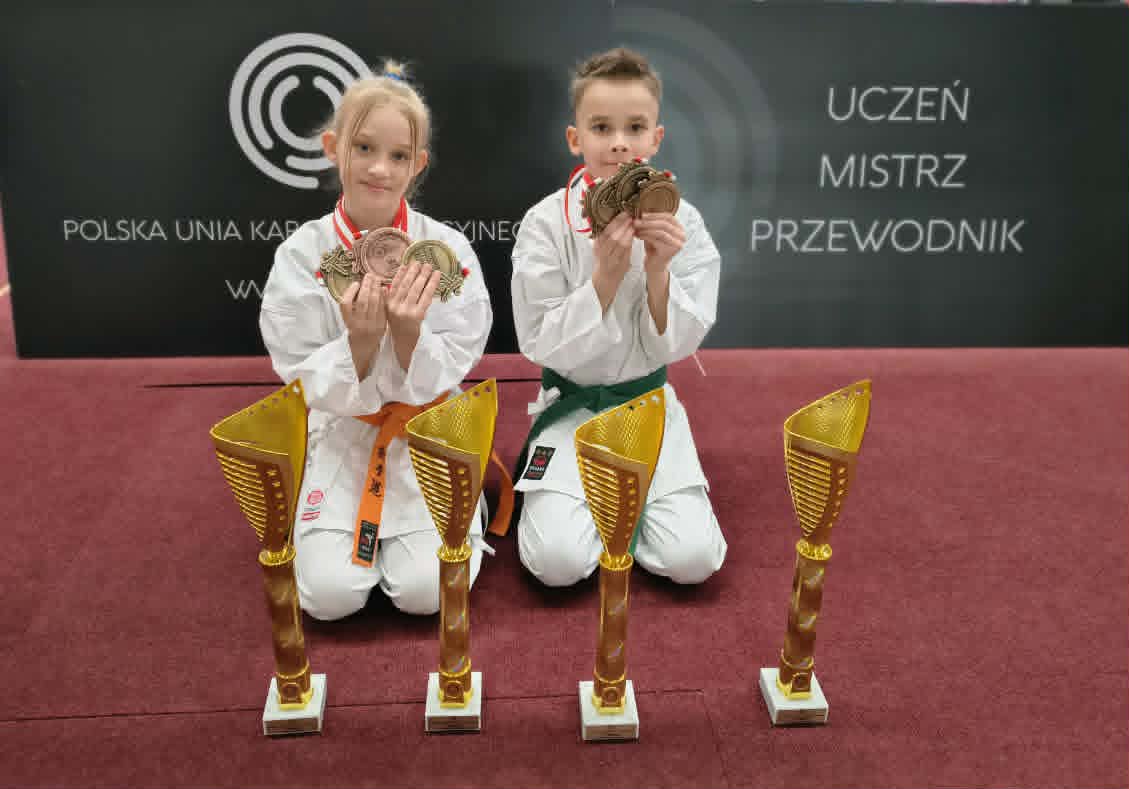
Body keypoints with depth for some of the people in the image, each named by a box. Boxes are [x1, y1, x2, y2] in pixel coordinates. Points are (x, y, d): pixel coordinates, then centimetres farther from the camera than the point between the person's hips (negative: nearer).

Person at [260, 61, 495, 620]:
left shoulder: (447, 250, -11)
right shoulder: (301, 255, -10)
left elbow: (438, 380, -10)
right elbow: (312, 387, -10)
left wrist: (409, 332, -31)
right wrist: (361, 340, -29)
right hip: (343, 435, 1)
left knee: (424, 591, -14)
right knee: (328, 593, -12)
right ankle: (365, 522, 20)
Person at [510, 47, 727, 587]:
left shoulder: (680, 222, -8)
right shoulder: (546, 224, -13)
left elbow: (676, 345, -7)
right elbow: (544, 346, -14)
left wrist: (657, 271, -25)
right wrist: (606, 275, -26)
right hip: (572, 405, -2)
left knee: (693, 558, -14)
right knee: (558, 560, -20)